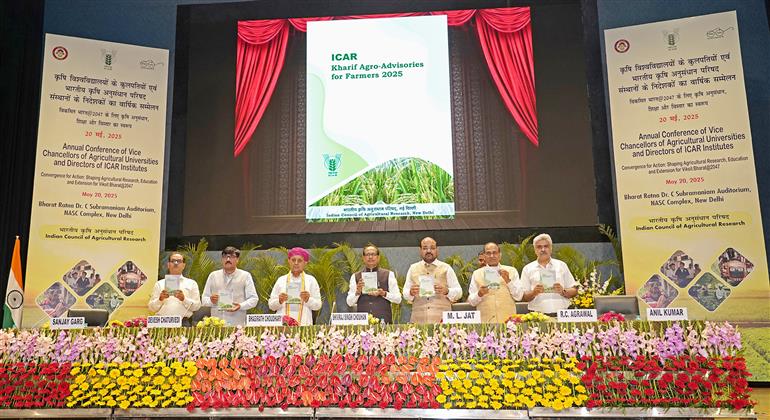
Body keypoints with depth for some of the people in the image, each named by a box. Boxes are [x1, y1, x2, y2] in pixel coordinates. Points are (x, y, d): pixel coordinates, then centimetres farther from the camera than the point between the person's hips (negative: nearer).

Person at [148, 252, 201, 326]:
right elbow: (151, 307, 10)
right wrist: (160, 299, -8)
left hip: (183, 322, -1)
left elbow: (197, 306, 5)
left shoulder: (191, 283, 14)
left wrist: (184, 299, -10)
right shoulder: (160, 283, 16)